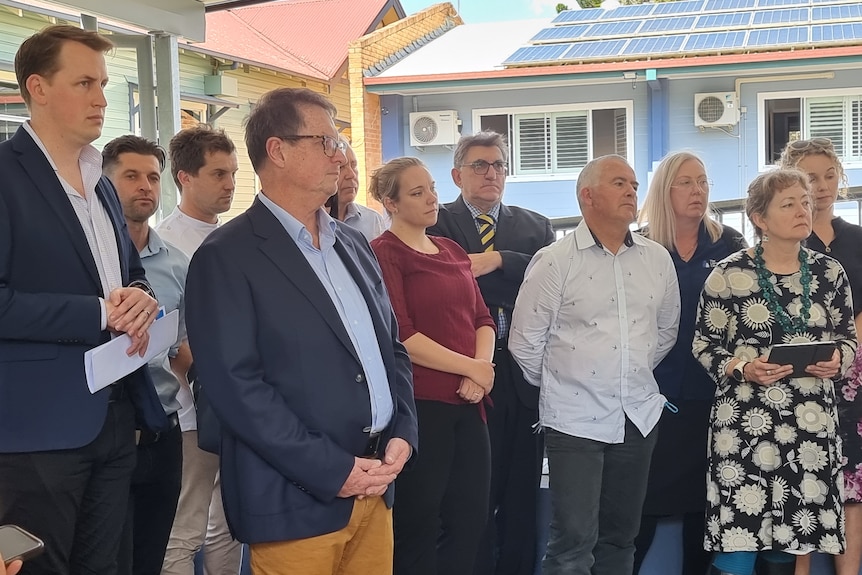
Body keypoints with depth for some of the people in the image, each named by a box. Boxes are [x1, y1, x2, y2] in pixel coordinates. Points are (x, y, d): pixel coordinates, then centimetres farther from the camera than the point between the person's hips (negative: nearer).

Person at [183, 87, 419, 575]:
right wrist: (332, 470, -16)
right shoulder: (228, 256, -9)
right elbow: (235, 385, -16)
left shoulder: (354, 244, 14)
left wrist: (402, 434, 1)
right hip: (299, 499, -6)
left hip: (374, 483, 7)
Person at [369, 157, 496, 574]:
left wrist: (482, 370, -8)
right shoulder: (384, 253, -8)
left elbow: (482, 318, 11)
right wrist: (471, 367, -13)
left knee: (470, 519, 14)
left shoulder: (453, 251, 14)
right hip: (419, 404, -7)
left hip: (467, 403, 7)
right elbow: (401, 336, -16)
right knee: (417, 528, 7)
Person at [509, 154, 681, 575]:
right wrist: (560, 384, 7)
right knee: (573, 541, -5)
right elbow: (525, 342, -4)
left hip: (639, 415, 5)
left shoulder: (657, 259, 6)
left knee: (621, 536, 13)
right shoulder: (554, 261, -8)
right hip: (575, 418, -4)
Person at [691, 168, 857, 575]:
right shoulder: (729, 275, -5)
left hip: (811, 424, 3)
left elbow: (847, 337, 15)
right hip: (746, 424, -3)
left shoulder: (829, 272, 6)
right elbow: (703, 344, 1)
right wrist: (741, 368, -16)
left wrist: (837, 360, -6)